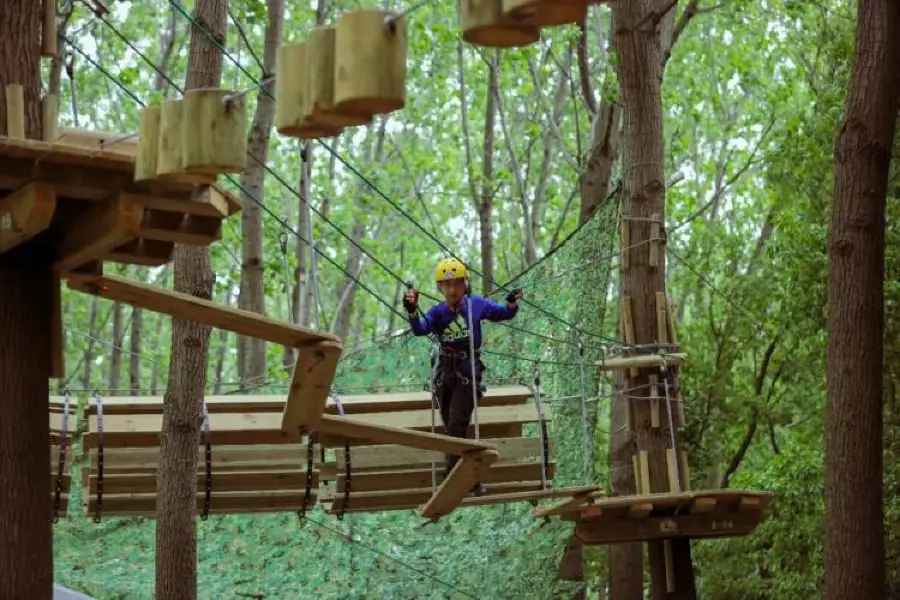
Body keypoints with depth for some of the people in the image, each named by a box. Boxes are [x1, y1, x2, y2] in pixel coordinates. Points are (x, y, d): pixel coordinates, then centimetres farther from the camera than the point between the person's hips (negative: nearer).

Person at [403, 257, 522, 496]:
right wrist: (412, 311, -41)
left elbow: (505, 314, 8)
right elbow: (419, 329, -21)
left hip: (468, 371, -4)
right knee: (451, 429, 10)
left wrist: (512, 303, -15)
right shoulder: (437, 312, -2)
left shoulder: (477, 305, -4)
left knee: (457, 425, -16)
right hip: (445, 372, 4)